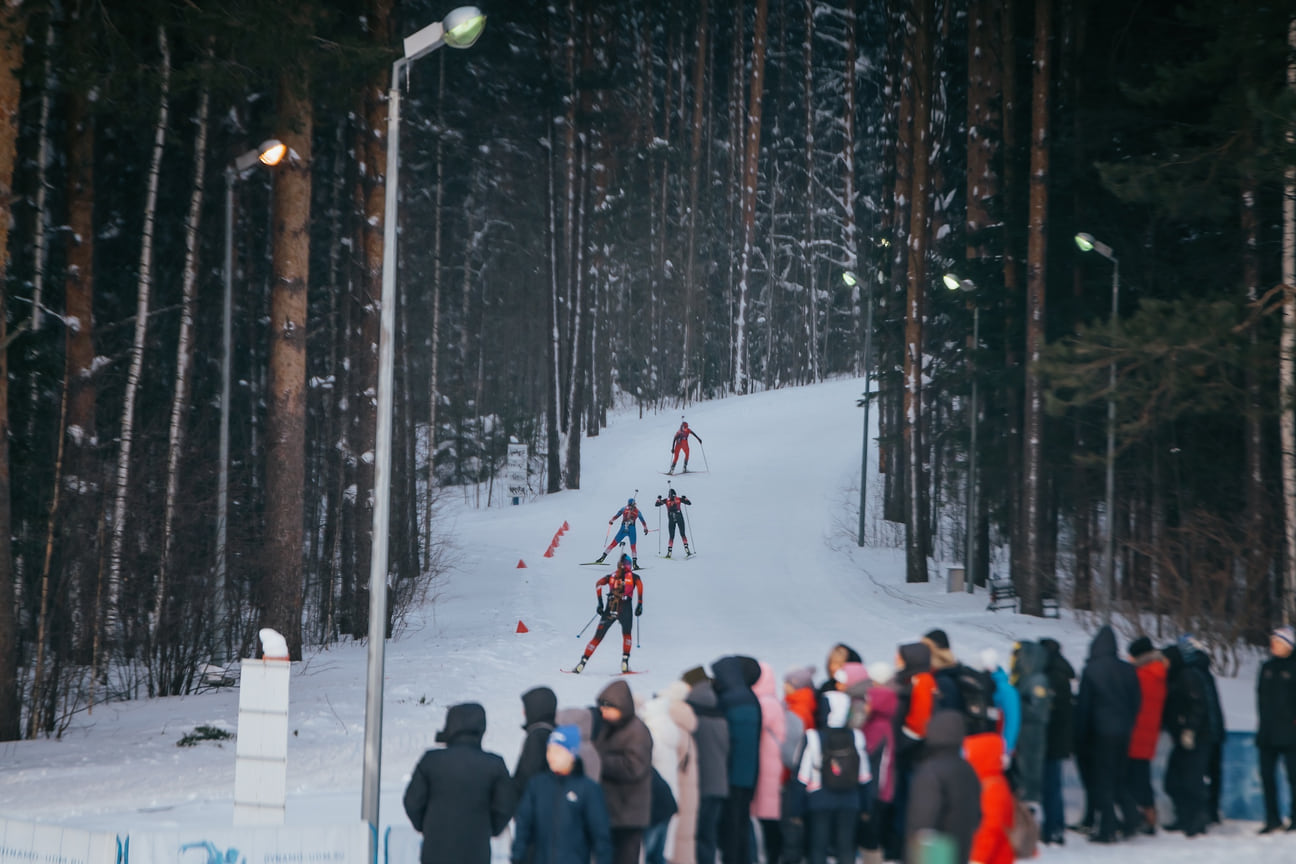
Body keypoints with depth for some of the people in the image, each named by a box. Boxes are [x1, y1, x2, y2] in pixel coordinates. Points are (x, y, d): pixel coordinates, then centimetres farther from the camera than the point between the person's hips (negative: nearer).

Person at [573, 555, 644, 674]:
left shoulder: (611, 576, 21)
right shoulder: (633, 576, 15)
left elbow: (598, 584, 5)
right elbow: (639, 584, -6)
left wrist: (600, 603, 4)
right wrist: (640, 604, -6)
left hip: (610, 609, 1)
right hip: (626, 608, -1)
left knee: (598, 637, 8)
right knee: (626, 635, 22)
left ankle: (583, 661, 0)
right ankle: (625, 662, 7)